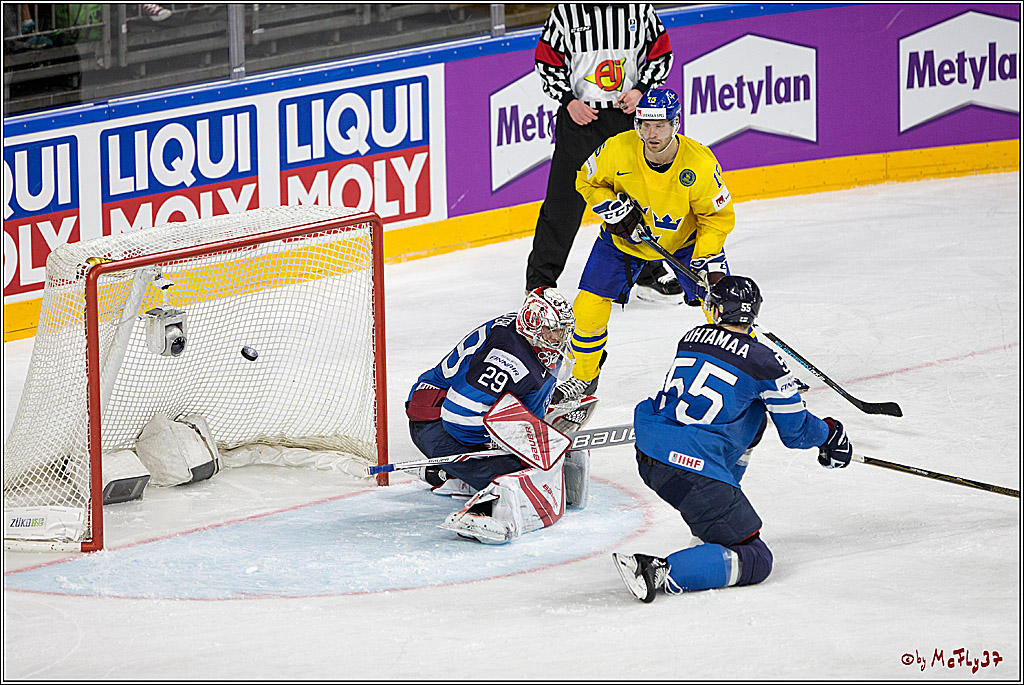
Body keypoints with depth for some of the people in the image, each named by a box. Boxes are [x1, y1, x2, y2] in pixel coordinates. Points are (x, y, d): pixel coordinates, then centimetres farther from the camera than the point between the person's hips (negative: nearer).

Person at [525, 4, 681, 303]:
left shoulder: (640, 8, -1)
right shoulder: (565, 12, -6)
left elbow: (661, 53, 7)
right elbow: (547, 61, 1)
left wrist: (640, 90, -7)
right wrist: (569, 100, -10)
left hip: (628, 113, 3)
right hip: (580, 115, -2)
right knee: (564, 202, -4)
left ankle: (649, 274, 28)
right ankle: (539, 283, 4)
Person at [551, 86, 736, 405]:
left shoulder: (699, 163, -30)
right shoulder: (618, 150, -28)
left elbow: (718, 217, -17)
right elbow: (587, 180, -7)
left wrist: (709, 261, -28)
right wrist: (612, 208, -23)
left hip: (684, 238, -1)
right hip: (624, 239, 1)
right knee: (590, 304, -6)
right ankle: (584, 376, 18)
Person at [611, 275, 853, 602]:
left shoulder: (691, 339, 14)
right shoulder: (765, 363, -4)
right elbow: (795, 431, 4)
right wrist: (829, 433, 27)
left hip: (648, 456, 7)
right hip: (693, 471, -7)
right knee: (755, 562, 0)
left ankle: (712, 525, 32)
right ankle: (659, 571, -21)